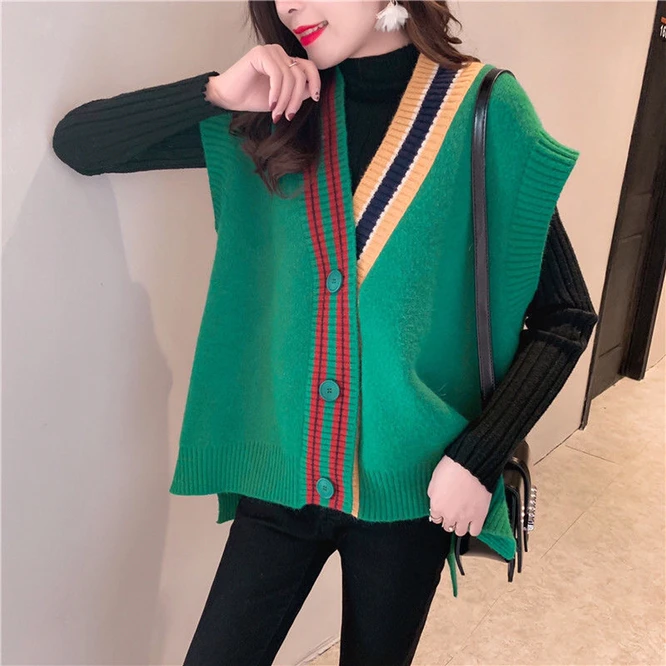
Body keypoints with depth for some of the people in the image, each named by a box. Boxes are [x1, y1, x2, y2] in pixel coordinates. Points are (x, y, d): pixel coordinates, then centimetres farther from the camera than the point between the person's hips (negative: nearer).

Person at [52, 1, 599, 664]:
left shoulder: (486, 114, -9)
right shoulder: (273, 112, -1)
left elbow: (566, 317, -6)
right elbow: (76, 142, -1)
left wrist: (477, 459, -15)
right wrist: (217, 91, -14)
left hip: (409, 485, -1)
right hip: (283, 472, 2)